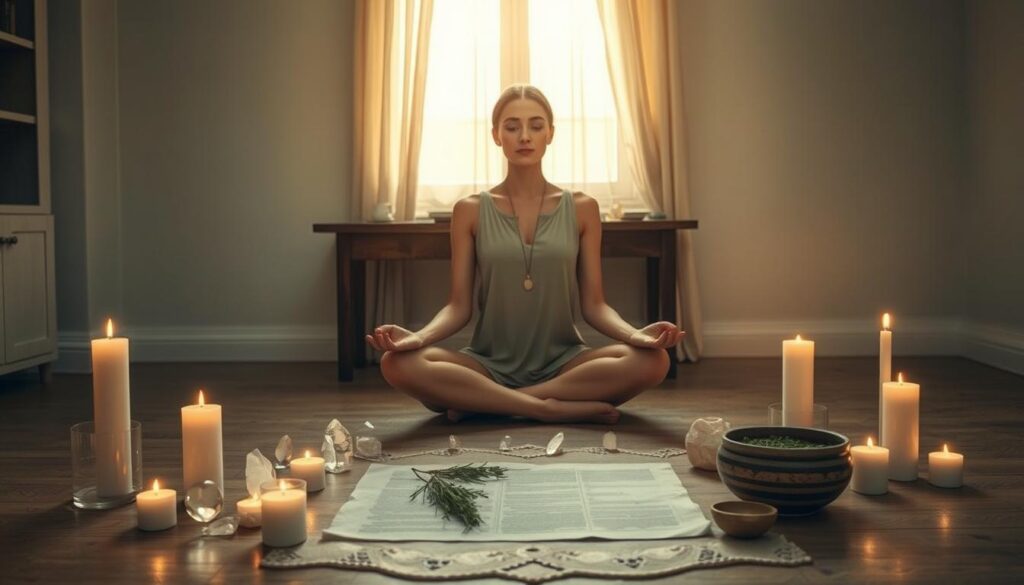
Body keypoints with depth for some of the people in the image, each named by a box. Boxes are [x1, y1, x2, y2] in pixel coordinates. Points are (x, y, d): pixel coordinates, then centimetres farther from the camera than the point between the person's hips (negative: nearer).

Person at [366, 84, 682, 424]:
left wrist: (634, 334, -20)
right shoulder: (470, 211, 4)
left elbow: (593, 304, 2)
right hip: (490, 364, -1)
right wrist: (418, 336, -22)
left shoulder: (581, 209, 5)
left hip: (563, 364, 1)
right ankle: (553, 409, -25)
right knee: (399, 363, -29)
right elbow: (458, 306, 0)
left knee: (651, 361, -29)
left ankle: (481, 402, -21)